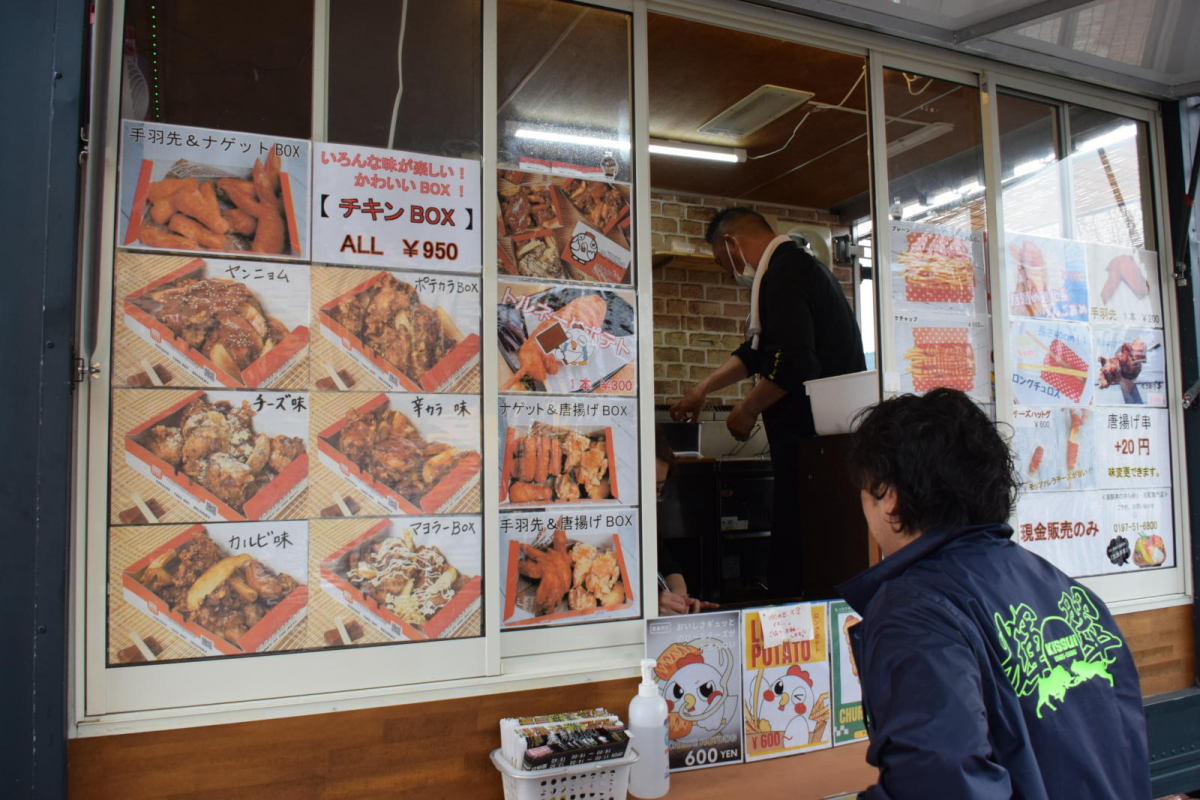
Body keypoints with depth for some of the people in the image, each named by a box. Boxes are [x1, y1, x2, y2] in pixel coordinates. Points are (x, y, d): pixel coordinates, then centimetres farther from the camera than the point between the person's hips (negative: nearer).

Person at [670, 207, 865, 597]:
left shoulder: (783, 273, -12)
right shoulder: (797, 264, 22)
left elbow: (793, 363, -23)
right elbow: (760, 349, 29)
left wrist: (746, 410, -8)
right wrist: (704, 388, 32)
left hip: (809, 436, -10)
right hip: (827, 431, 10)